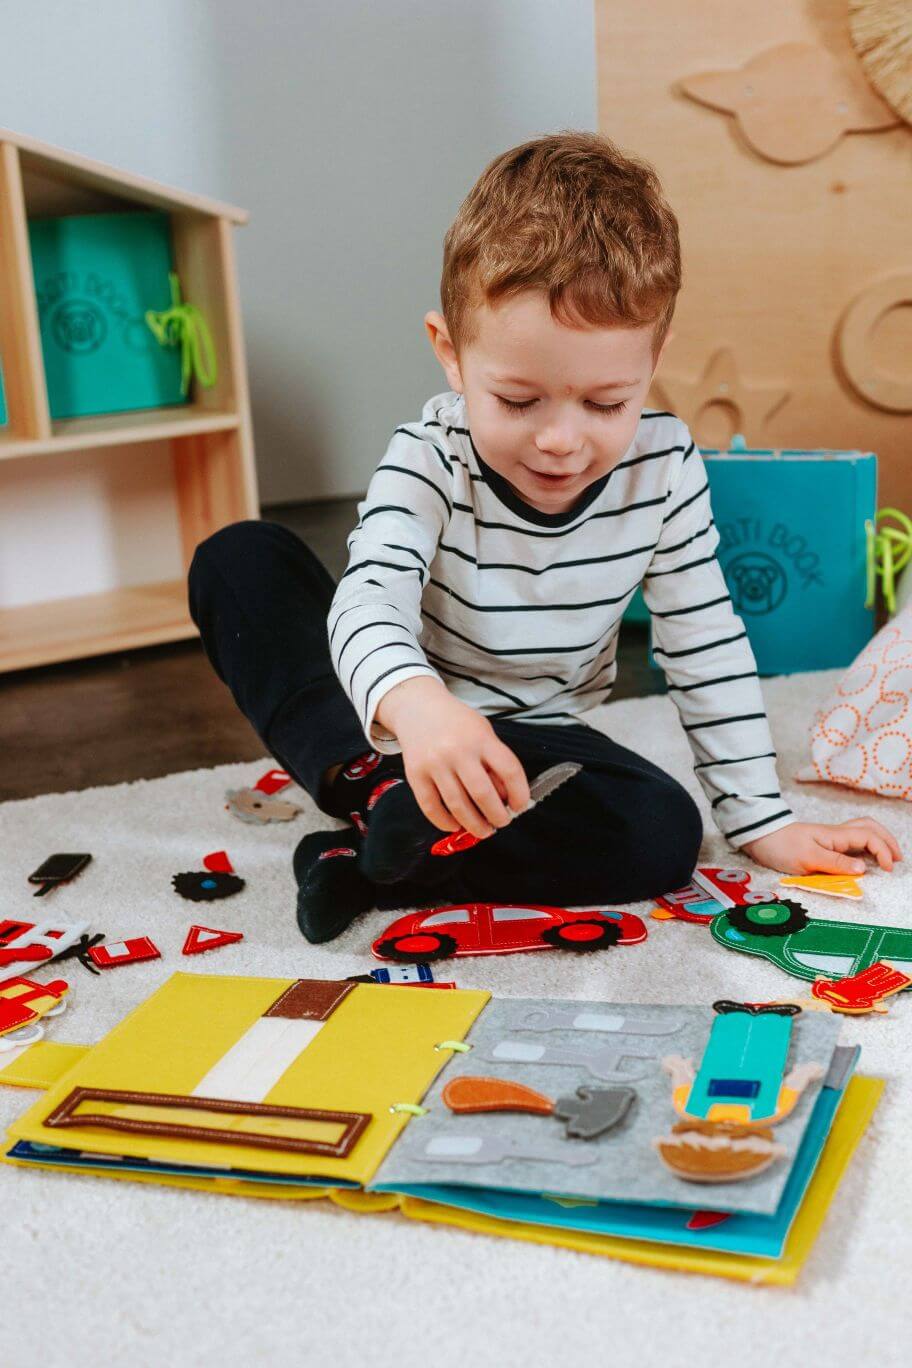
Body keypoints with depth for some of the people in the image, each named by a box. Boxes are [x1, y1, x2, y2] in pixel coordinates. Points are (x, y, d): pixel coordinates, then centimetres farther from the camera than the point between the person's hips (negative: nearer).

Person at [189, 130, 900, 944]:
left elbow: (706, 647, -4)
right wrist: (413, 703, -61)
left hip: (533, 741, 2)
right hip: (398, 725, -2)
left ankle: (372, 864, -28)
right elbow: (370, 600, -37)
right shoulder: (428, 460, -20)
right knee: (238, 560, -20)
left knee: (663, 835, -28)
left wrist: (760, 820, -3)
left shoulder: (664, 467, -12)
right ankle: (373, 786, -34)